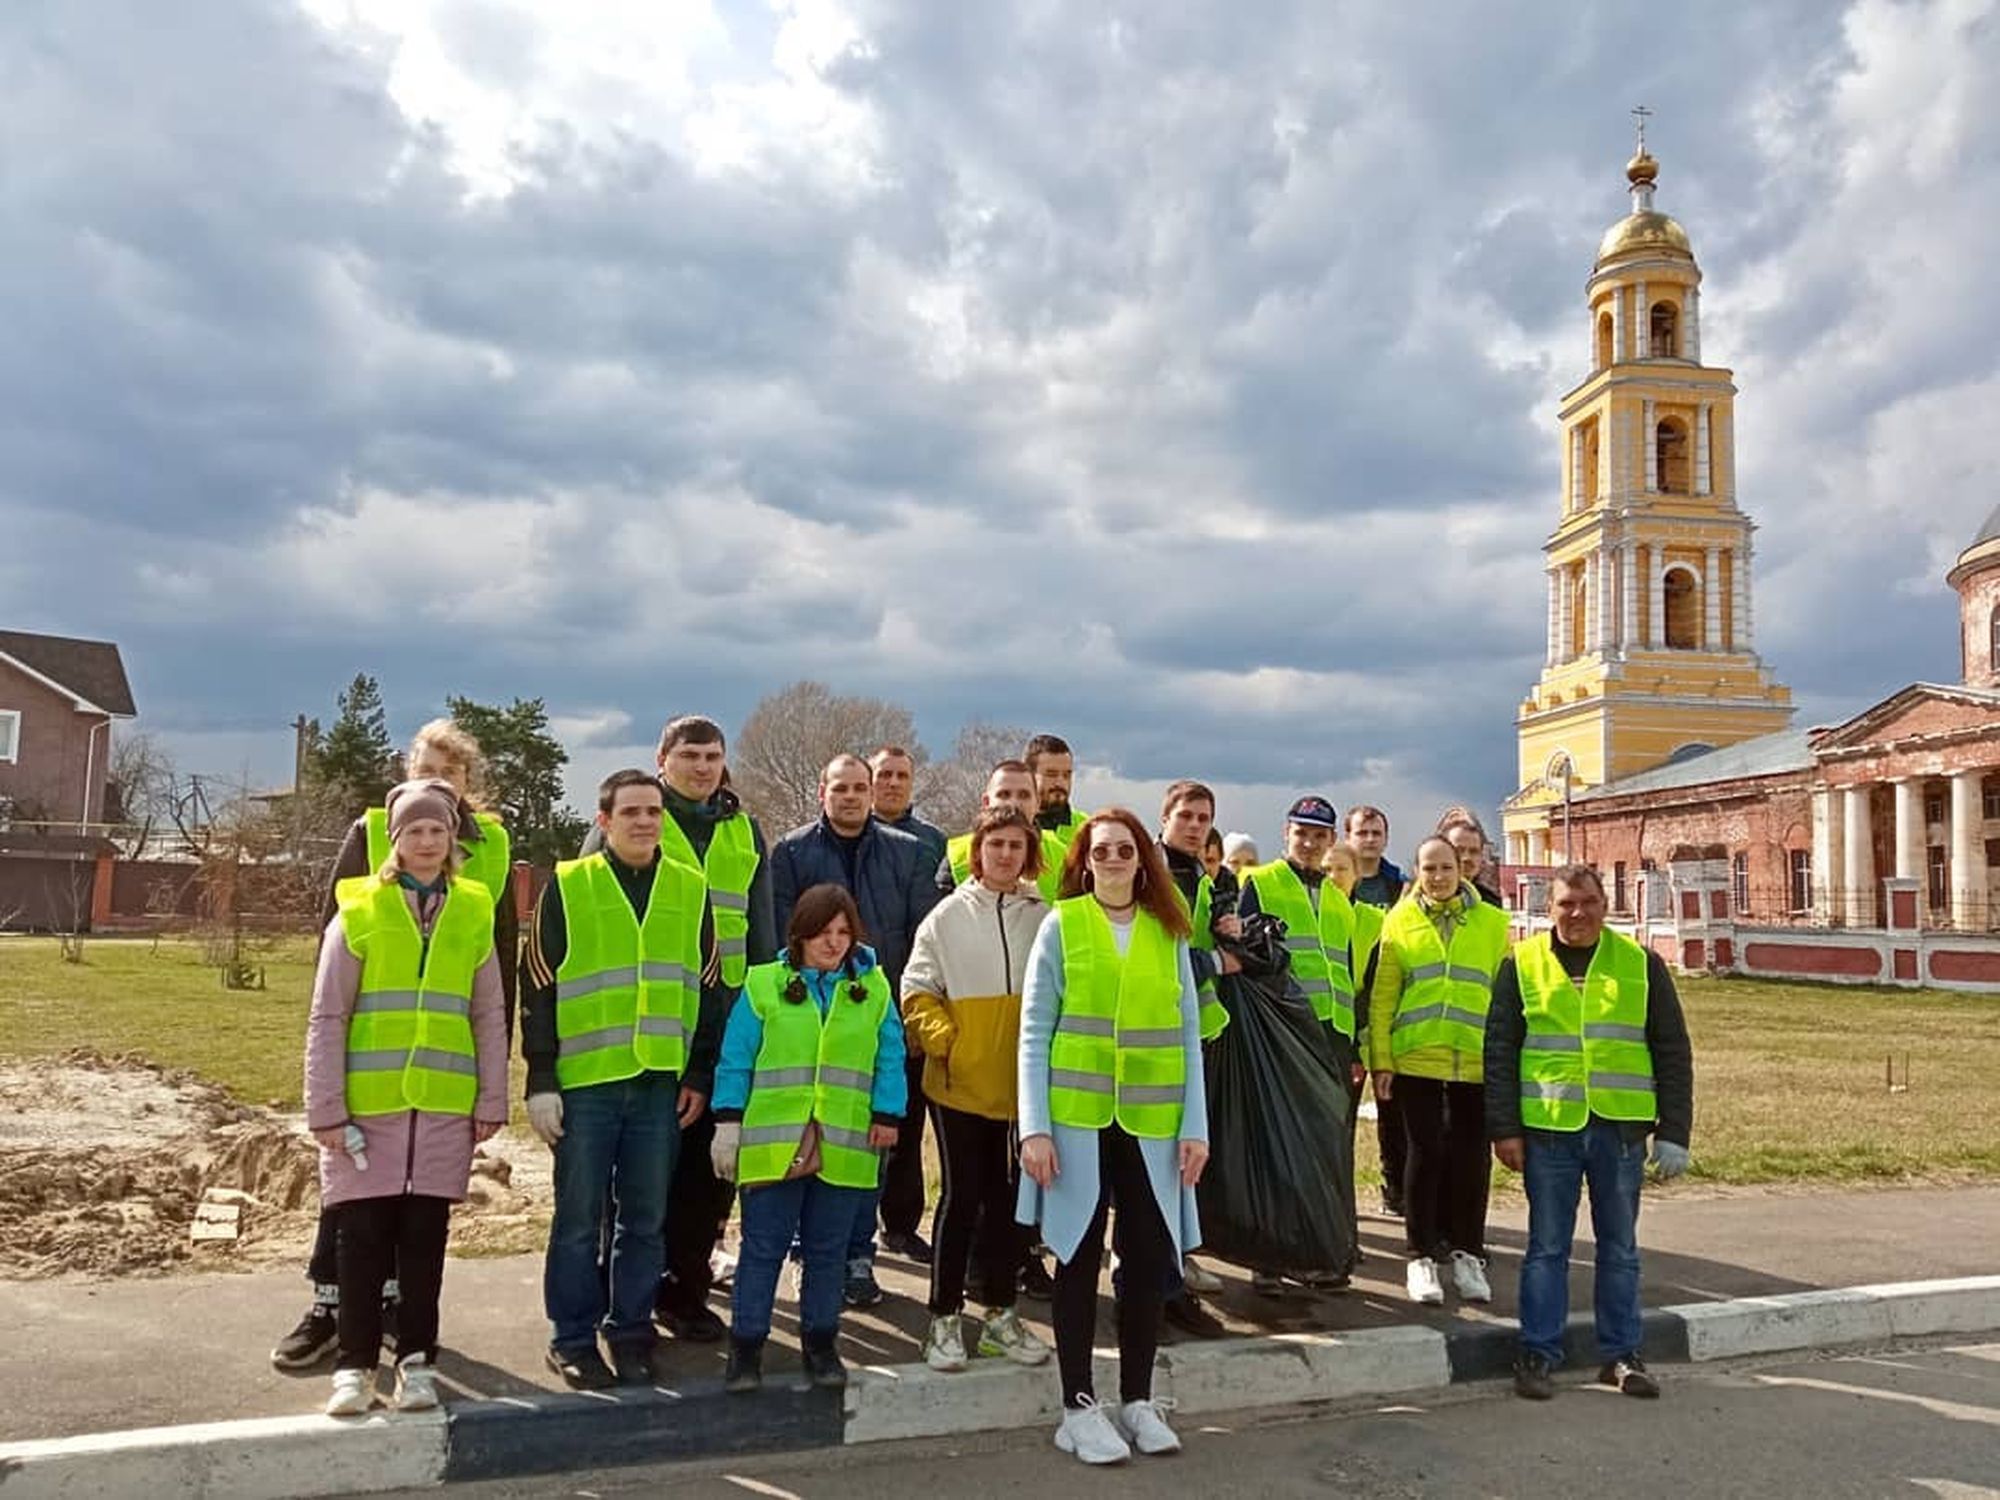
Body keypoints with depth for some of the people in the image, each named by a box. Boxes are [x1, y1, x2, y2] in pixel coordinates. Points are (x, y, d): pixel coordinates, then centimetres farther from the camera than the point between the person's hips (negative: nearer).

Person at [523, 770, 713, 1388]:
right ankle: (573, 1339, 20)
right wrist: (541, 1080, -5)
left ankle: (632, 1332, 24)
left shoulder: (690, 889, 7)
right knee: (579, 1219, 6)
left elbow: (706, 988, 11)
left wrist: (700, 1075, 7)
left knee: (646, 1219, 10)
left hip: (660, 1083, 2)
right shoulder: (567, 886, -1)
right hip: (584, 1082, -2)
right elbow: (538, 990, 0)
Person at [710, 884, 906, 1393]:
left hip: (845, 1148, 2)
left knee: (827, 1252, 12)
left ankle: (819, 1345, 27)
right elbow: (735, 1060, 2)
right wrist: (728, 1122, -1)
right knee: (762, 1249, 4)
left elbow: (890, 1059, 9)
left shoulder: (873, 989, 7)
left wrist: (887, 1115, 2)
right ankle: (746, 1347, 18)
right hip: (773, 1142, -2)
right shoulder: (764, 985, 1)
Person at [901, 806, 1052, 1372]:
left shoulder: (1045, 918, 3)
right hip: (960, 1084, -2)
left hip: (1024, 1085, 3)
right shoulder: (948, 915, -1)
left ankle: (999, 1314, 27)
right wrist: (943, 1038, -13)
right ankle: (945, 1318, 18)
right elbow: (917, 992, 0)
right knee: (962, 1198, 3)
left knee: (1012, 1198, 12)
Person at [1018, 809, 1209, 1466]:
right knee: (1080, 1256, 6)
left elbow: (1187, 1033, 7)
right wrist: (1034, 1126, -10)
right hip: (1077, 1119, -3)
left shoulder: (1168, 931, 7)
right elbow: (1034, 1031, -4)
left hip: (1151, 1122, 3)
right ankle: (1079, 1407, 18)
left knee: (1149, 1257, 7)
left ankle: (1137, 1400, 24)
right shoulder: (1061, 924, -2)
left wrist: (1195, 1125, 0)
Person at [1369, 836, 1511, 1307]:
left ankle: (1467, 1254, 22)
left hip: (1476, 1061, 1)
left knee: (1471, 1156, 7)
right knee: (1425, 1152, 4)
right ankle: (1422, 1255, 15)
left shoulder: (1493, 922, 5)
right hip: (1417, 1058, -1)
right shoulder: (1399, 921, 3)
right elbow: (1383, 997, 3)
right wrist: (1381, 1060, -2)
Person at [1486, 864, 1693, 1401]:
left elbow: (1673, 1052, 8)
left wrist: (1674, 1131, 2)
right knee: (1547, 1248, 5)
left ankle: (1620, 1354, 23)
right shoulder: (1522, 965, 3)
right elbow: (1499, 1051, 3)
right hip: (1548, 1129, -1)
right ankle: (1538, 1354, 14)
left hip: (1621, 1129, 1)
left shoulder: (1641, 965, 6)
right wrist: (1504, 1128, -3)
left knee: (1620, 1248, 11)